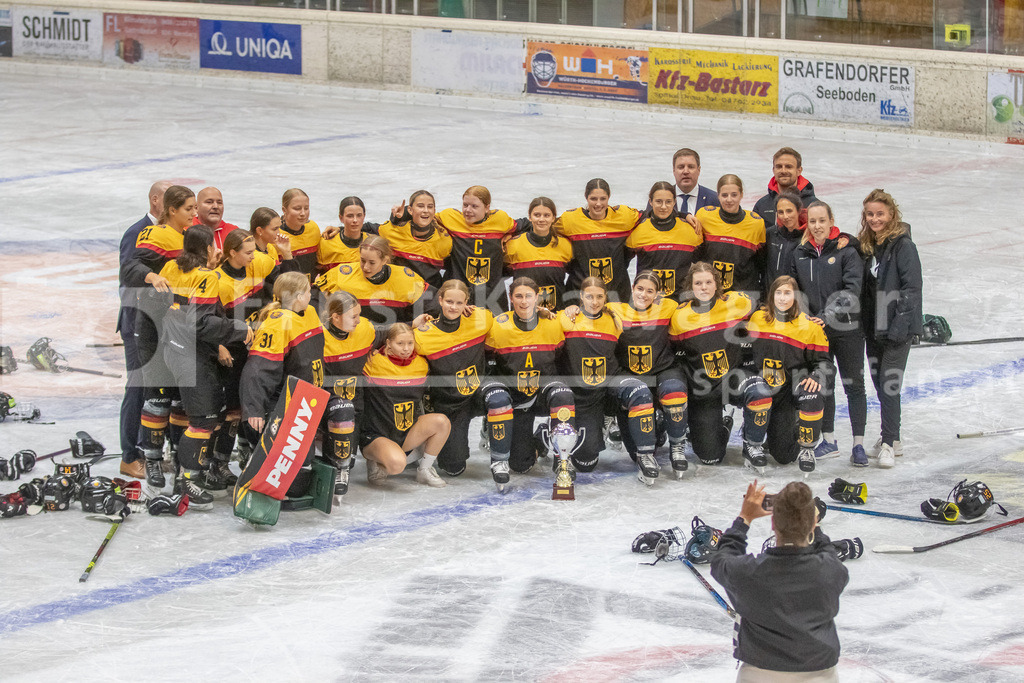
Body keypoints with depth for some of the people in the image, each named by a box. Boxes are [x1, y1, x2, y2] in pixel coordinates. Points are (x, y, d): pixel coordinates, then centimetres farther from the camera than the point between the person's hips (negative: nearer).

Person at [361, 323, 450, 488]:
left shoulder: (421, 364, 4)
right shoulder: (375, 362, -10)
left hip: (408, 435, 6)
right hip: (376, 436, -6)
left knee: (441, 422, -20)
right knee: (397, 463, -36)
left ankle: (424, 470, 1)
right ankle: (375, 464, 1)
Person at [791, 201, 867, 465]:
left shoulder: (846, 251, -7)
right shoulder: (801, 254, 7)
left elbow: (852, 290, -15)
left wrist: (829, 315, -22)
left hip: (847, 328, -4)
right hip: (815, 330, 4)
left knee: (853, 384, 1)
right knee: (822, 384, 10)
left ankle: (858, 444, 4)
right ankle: (828, 441, 21)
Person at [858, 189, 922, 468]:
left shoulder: (902, 246, -12)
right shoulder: (865, 246, 8)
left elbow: (912, 287, -15)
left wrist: (900, 325, -20)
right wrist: (864, 324, 7)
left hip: (898, 329, -7)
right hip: (874, 327, 7)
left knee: (889, 384, -11)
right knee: (879, 382, 13)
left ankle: (888, 445, -8)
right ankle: (893, 438, 26)